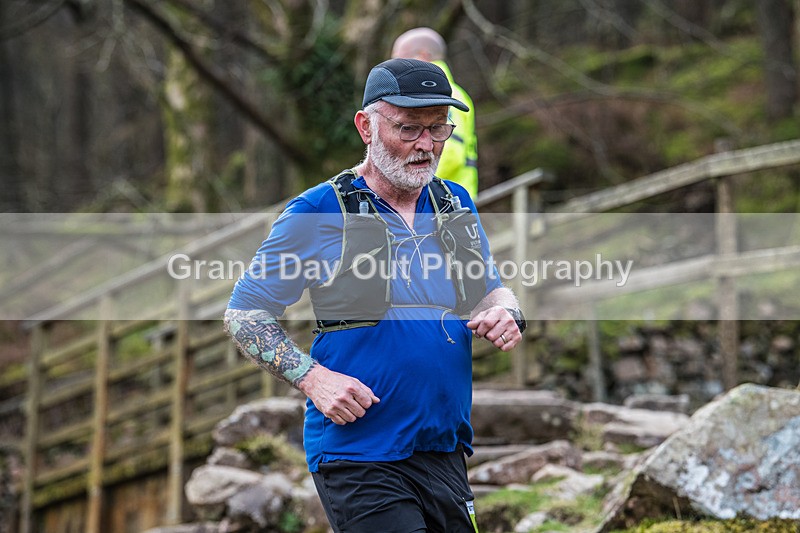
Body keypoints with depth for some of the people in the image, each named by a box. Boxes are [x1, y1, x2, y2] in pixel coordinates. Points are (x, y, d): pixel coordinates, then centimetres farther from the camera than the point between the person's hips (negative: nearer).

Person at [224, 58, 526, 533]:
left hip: (446, 453, 6)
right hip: (359, 454, -6)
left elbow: (493, 291, 24)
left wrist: (507, 315, -1)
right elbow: (244, 315, -2)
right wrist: (312, 378, -16)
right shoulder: (319, 212, -6)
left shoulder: (457, 205, 11)